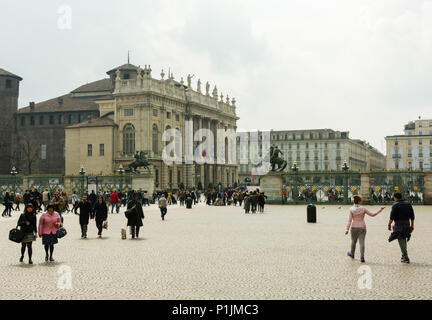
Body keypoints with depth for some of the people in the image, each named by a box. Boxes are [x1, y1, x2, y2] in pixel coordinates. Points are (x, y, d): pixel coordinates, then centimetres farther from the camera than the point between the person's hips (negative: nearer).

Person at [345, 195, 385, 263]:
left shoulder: (351, 209, -6)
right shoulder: (363, 209, -8)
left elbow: (350, 220, -9)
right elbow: (372, 214, -4)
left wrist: (347, 229, -8)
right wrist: (380, 209, 4)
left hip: (354, 227, 1)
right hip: (362, 227, -1)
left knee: (353, 241, 19)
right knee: (362, 242, -3)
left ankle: (352, 254, 38)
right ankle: (362, 257, -12)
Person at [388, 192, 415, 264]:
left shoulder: (395, 205, -7)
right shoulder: (408, 204, 10)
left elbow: (392, 217, -13)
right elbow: (412, 216, 9)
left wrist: (389, 225, -5)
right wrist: (412, 225, 14)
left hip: (398, 225, -6)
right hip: (407, 224, 6)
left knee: (401, 241, -3)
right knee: (404, 240, 20)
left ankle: (406, 258, -7)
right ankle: (404, 256, 25)